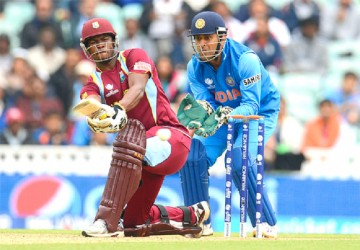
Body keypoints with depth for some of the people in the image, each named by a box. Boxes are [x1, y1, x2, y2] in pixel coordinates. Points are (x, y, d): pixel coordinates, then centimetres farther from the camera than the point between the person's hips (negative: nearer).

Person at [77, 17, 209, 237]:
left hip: (171, 138, -7)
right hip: (146, 154, 7)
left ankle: (108, 219, -43)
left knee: (130, 140, -40)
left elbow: (137, 88, -20)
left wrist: (119, 109, -43)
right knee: (133, 225, 8)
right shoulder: (94, 81, 10)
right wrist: (96, 117, -42)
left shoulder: (134, 57, 1)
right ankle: (190, 216, 34)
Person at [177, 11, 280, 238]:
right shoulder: (195, 66, -11)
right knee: (192, 156, -14)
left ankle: (267, 224, -18)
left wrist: (224, 116, -49)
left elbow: (251, 105, -31)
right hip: (225, 112, 6)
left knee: (240, 159, -30)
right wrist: (200, 111, -43)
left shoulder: (245, 59, -27)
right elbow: (204, 103, -17)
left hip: (259, 114, -6)